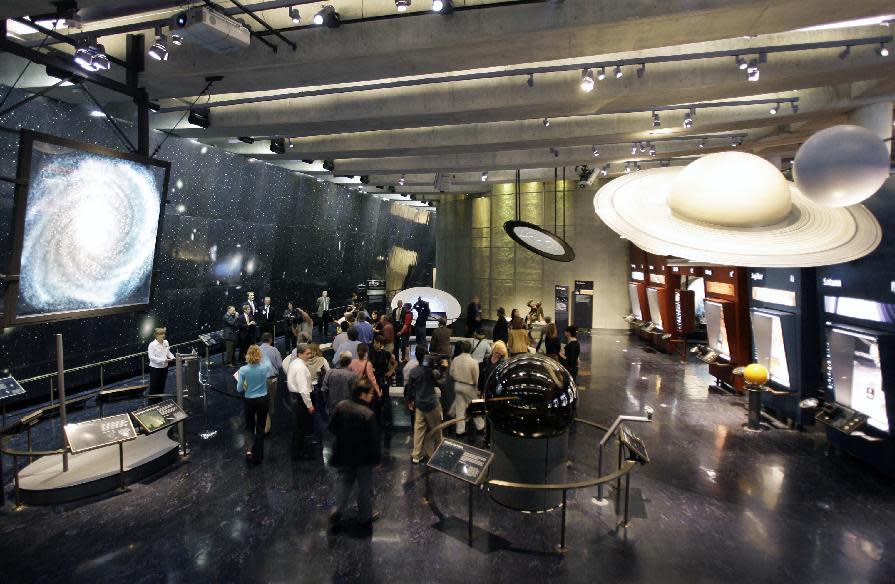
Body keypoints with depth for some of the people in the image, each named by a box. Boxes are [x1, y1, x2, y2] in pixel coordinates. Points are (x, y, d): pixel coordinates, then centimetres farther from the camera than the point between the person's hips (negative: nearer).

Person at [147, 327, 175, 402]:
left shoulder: (166, 342, 2)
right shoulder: (152, 345, -16)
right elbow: (152, 357, -21)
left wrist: (172, 357, -5)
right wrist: (163, 360, -27)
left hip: (164, 367, 6)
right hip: (155, 368, -6)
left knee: (162, 386, 16)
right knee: (154, 387, 4)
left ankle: (159, 401, 30)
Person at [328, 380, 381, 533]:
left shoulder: (341, 406, -8)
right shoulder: (368, 414, -25)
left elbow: (332, 427, 4)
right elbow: (373, 440, -20)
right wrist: (376, 457, -7)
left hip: (343, 455, 5)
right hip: (363, 457, -4)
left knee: (344, 482, 25)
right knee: (365, 487, 12)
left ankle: (338, 511, 20)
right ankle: (365, 519, 25)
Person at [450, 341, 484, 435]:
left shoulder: (455, 360, -9)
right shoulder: (473, 362, -21)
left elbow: (451, 374, 2)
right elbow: (476, 378, -12)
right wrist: (476, 389, 5)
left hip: (457, 386, 4)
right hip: (468, 387, -4)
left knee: (459, 408, 13)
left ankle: (460, 430, 20)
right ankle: (480, 426, 31)